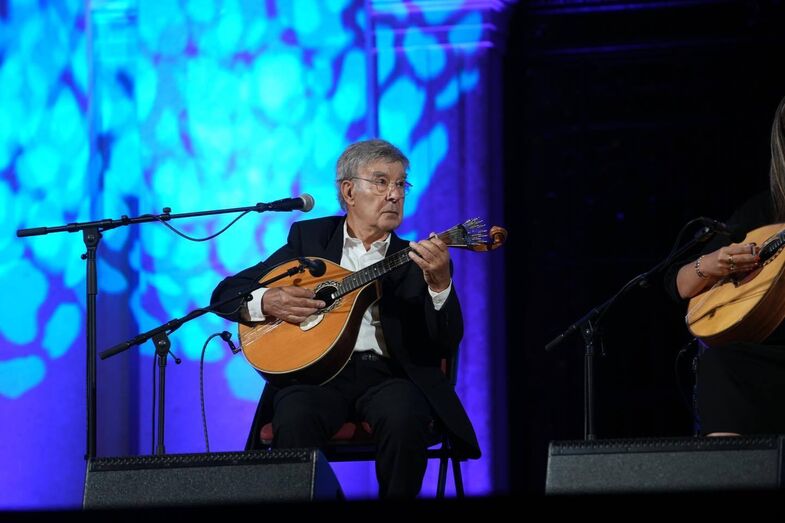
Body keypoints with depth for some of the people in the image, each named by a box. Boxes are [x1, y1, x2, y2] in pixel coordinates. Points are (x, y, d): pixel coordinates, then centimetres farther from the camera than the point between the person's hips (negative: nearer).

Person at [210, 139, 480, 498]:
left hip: (386, 374, 0)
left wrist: (439, 282, -17)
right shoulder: (308, 238, 15)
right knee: (296, 418, -35)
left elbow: (447, 344, 0)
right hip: (315, 371, 0)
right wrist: (266, 302, -8)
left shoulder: (412, 260, 13)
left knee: (405, 416, -34)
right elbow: (226, 294, 14)